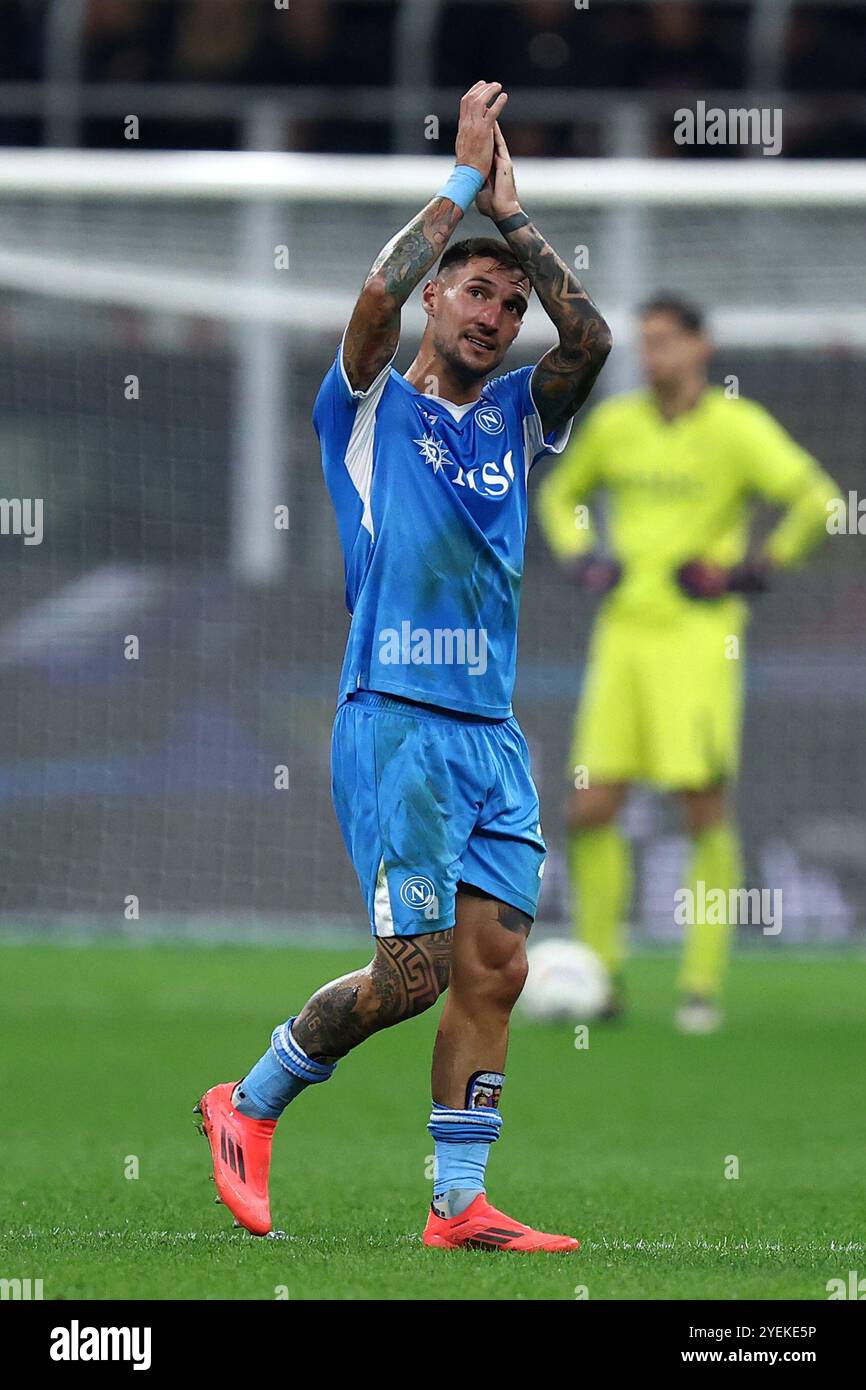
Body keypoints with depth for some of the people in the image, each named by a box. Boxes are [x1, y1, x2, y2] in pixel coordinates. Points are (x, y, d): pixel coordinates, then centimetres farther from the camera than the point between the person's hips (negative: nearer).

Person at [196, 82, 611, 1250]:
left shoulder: (517, 417, 17)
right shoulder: (371, 406, 4)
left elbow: (591, 339, -1)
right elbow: (379, 295, -16)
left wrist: (514, 214, -1)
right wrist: (466, 178, -11)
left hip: (494, 735, 5)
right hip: (395, 722, -5)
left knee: (494, 966, -2)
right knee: (416, 968, -12)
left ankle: (460, 1203, 0)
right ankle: (250, 1103, 8)